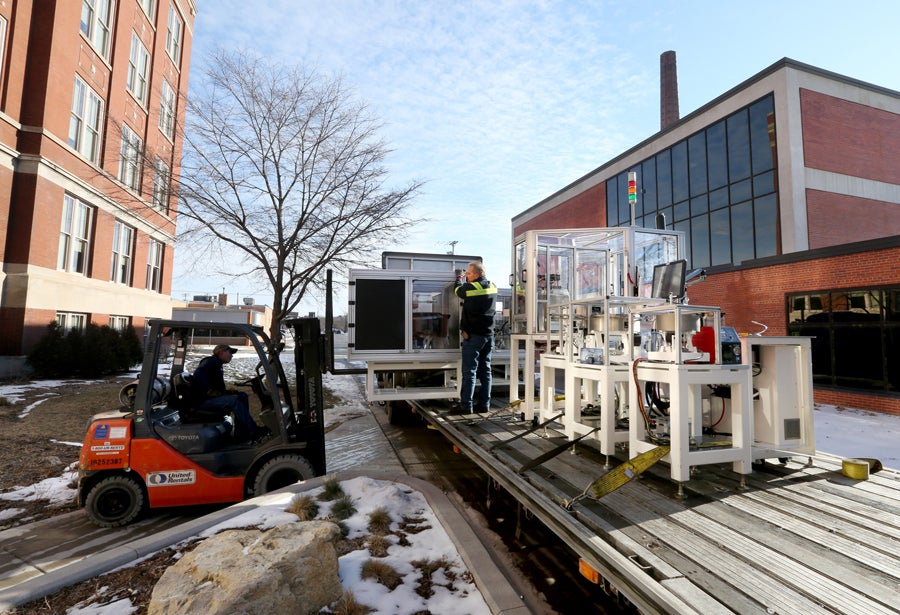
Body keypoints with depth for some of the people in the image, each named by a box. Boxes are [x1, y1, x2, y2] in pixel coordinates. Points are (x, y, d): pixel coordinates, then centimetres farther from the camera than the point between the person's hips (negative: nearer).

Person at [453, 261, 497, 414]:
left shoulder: (470, 287, -14)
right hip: (488, 335, 7)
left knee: (469, 371, -2)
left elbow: (458, 290, 6)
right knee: (485, 370, 11)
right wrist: (465, 279, 27)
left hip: (473, 335, -6)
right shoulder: (492, 287, 4)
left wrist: (459, 278, 23)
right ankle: (484, 404, 16)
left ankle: (466, 405, 1)